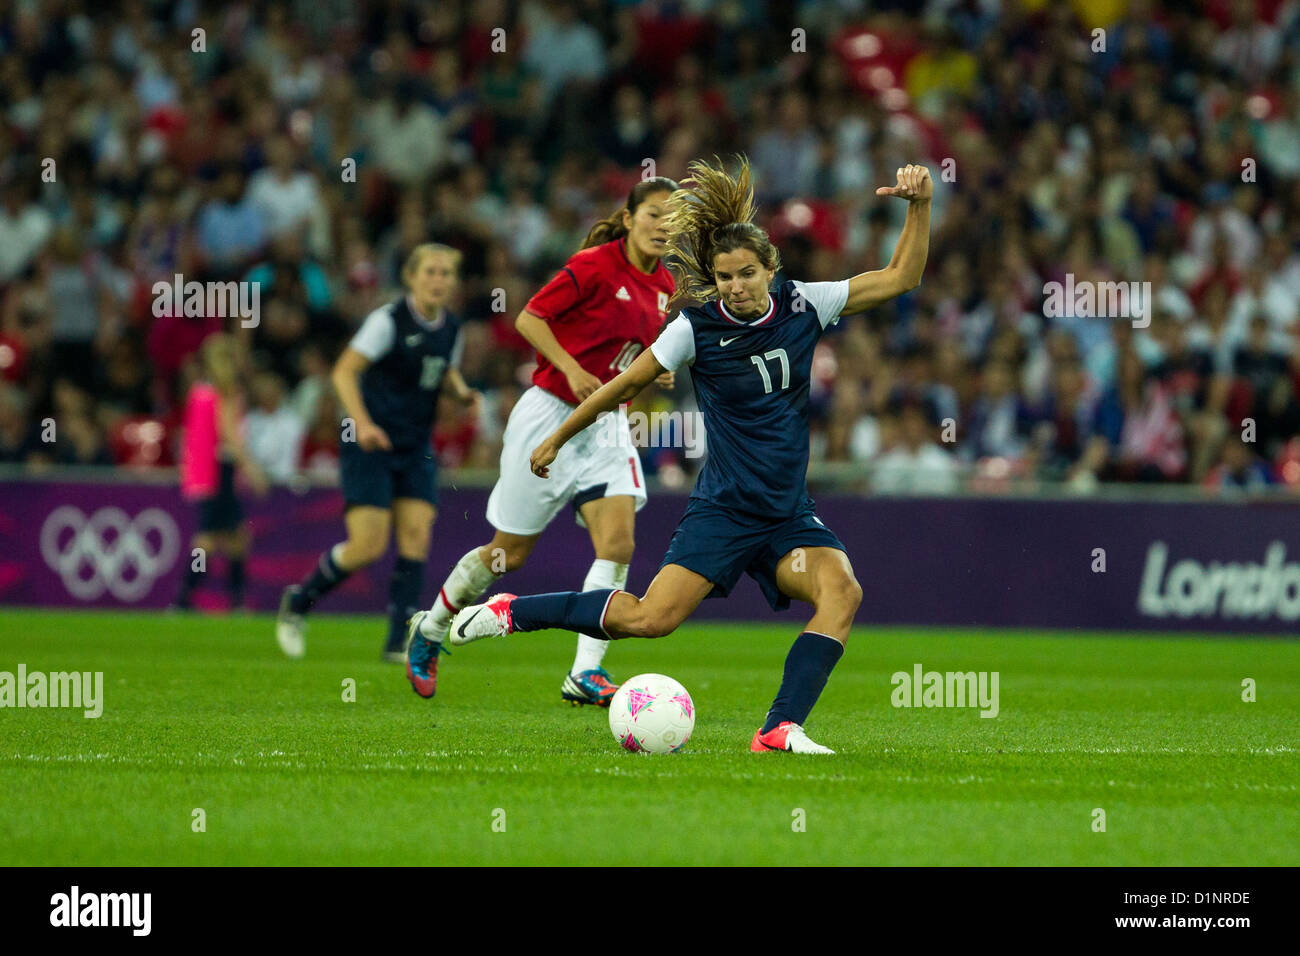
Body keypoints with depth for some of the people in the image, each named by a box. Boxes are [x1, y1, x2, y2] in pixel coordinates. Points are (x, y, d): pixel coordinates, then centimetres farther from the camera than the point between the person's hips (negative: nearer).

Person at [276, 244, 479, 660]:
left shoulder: (451, 328, 5)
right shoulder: (388, 320, -14)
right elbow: (344, 372, -13)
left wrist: (462, 392, 3)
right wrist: (362, 422, -26)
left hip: (415, 450, 6)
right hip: (370, 442, -6)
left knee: (417, 536, -8)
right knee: (369, 546, -11)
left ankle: (401, 641, -4)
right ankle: (297, 602, 13)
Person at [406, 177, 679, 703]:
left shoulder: (664, 287, 7)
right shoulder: (594, 265, -15)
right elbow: (529, 318, -13)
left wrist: (657, 370, 1)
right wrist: (572, 369, -24)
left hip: (606, 423, 6)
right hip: (550, 416, -6)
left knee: (618, 544, -14)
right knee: (510, 552, 4)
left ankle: (585, 674, -15)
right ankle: (429, 629, 28)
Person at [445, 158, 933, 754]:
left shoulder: (803, 306, 0)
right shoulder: (697, 329, -8)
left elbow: (900, 278, 5)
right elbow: (627, 385, 3)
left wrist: (919, 207, -8)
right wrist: (557, 439, 11)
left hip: (788, 515, 3)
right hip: (722, 509, -3)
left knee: (842, 592, -24)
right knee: (651, 618, -17)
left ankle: (780, 730, -26)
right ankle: (510, 612, 0)